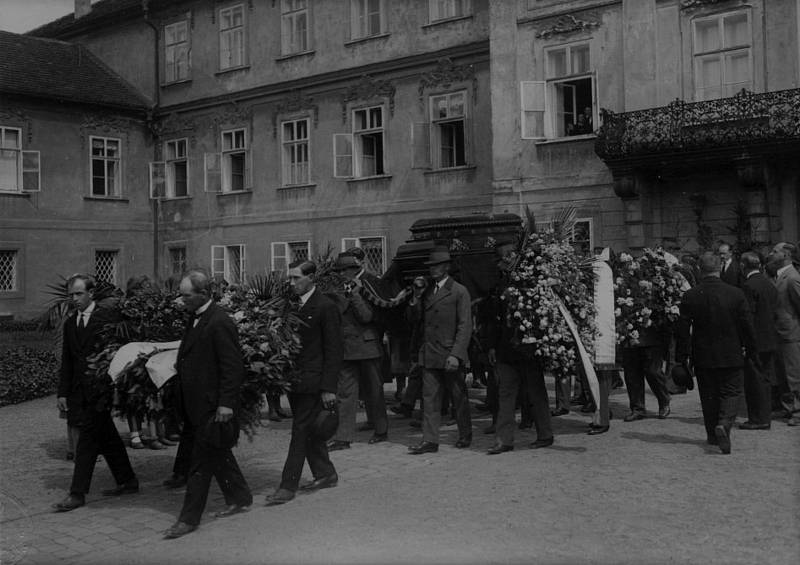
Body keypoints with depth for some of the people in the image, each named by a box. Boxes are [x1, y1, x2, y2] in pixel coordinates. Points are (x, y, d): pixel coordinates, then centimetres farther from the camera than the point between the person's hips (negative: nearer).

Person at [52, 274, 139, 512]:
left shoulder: (107, 317, -7)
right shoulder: (70, 323, 13)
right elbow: (66, 361, 15)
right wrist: (63, 392, 9)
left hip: (100, 388, -6)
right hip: (80, 390, 7)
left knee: (87, 439, -6)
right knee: (107, 438, 14)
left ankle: (78, 493, -2)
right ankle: (127, 481, 25)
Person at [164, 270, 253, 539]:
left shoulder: (219, 323, -19)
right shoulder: (196, 318, 10)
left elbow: (233, 366, -20)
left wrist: (226, 403, -21)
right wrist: (180, 364, 8)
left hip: (213, 406, -10)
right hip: (197, 403, 10)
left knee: (202, 461, -2)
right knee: (218, 455, 19)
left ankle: (189, 518, 5)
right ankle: (239, 498, 33)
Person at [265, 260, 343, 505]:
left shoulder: (326, 307, -10)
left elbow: (333, 350, -11)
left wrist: (328, 387, -14)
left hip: (313, 381, -7)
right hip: (295, 380, 7)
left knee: (301, 432, -5)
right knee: (309, 430, 15)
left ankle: (288, 486, -1)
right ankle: (325, 474, 29)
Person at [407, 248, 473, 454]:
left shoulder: (459, 292, -5)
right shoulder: (427, 291, 13)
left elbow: (465, 327, -10)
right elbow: (416, 318, 15)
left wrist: (456, 355, -18)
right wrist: (415, 299, -2)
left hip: (450, 354, -5)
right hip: (429, 355, 5)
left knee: (459, 397, 7)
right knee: (429, 397, 3)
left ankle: (465, 435, 24)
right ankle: (430, 440, 5)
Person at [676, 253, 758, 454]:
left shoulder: (690, 296, -9)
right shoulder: (736, 293, -9)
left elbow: (683, 330, -6)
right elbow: (747, 327, -4)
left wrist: (682, 357, 2)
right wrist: (752, 352, 7)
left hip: (703, 356, 1)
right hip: (731, 355, -1)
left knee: (709, 395, 14)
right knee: (731, 392, 8)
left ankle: (713, 435, 21)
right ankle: (724, 424, -16)